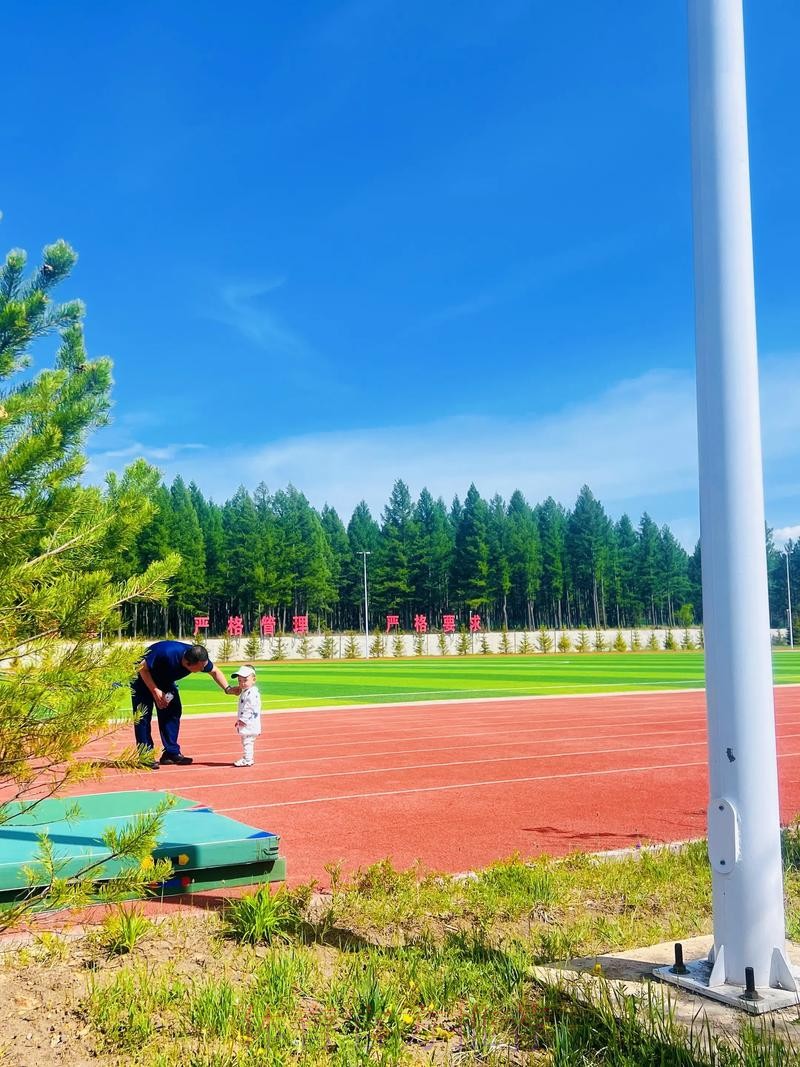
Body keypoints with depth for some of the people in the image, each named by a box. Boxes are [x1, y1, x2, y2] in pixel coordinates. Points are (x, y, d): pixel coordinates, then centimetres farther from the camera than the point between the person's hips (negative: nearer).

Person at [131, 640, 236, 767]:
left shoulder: (200, 658, -24)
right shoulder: (166, 654, -42)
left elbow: (214, 671, -4)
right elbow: (142, 668, -27)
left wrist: (227, 688, -19)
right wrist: (155, 691, -29)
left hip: (165, 680, 6)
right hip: (144, 678, -6)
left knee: (173, 712, 0)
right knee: (144, 716, -11)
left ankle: (172, 753, 7)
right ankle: (145, 756, -6)